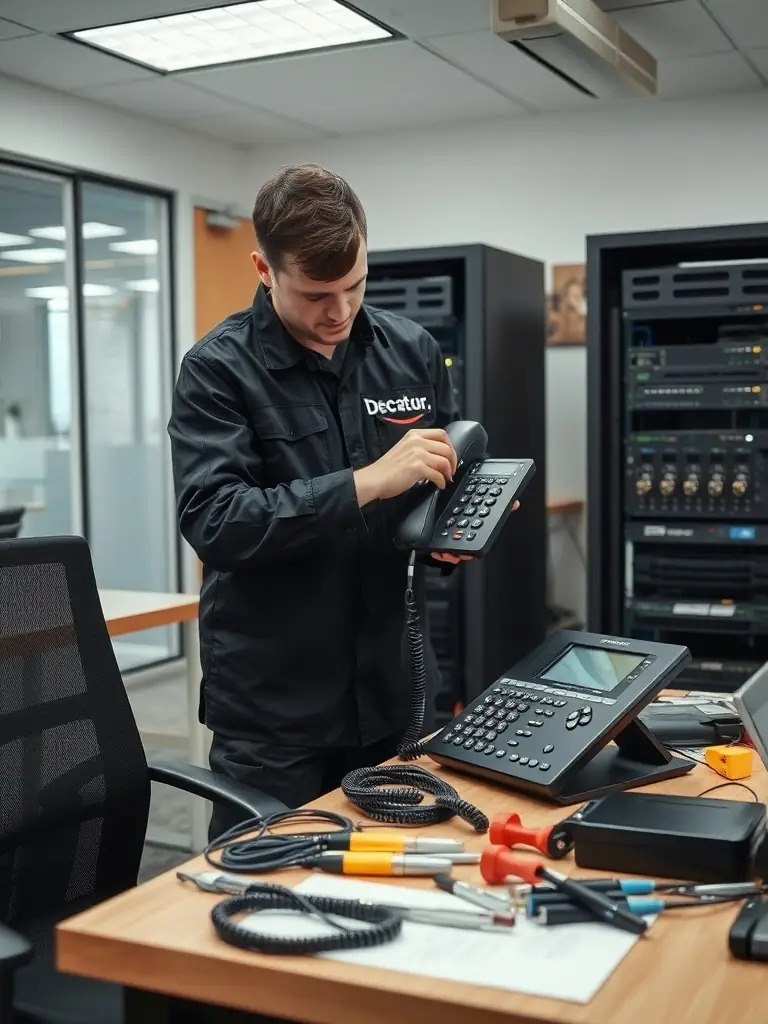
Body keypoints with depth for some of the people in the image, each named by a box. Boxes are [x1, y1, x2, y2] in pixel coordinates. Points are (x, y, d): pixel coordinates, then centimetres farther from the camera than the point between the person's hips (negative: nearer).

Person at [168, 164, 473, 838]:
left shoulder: (414, 352, 5)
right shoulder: (219, 369, -8)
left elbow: (458, 472, 16)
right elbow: (212, 521, -20)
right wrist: (366, 483, -25)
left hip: (396, 691, 4)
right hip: (273, 711, -4)